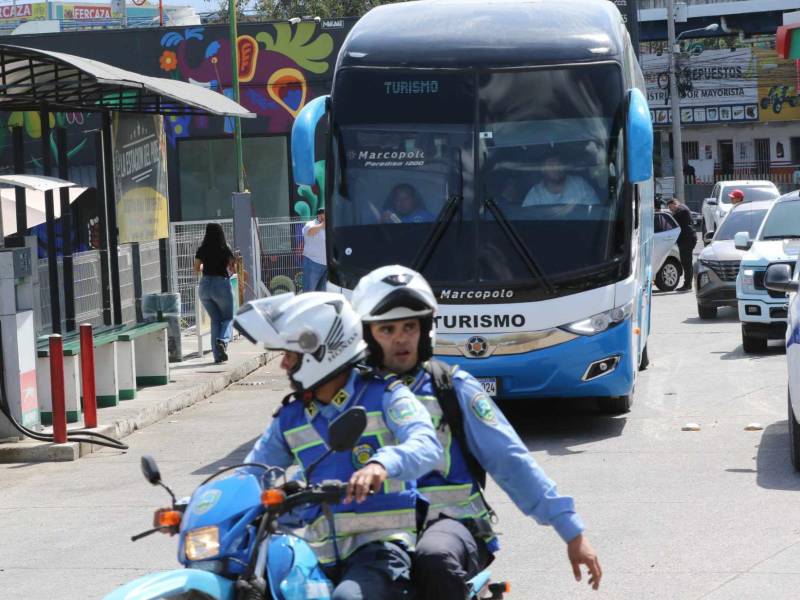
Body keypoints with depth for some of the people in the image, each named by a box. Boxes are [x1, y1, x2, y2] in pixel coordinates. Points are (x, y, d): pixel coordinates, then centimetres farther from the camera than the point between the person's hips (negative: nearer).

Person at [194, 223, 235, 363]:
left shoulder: (202, 250, 0)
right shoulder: (226, 250, -6)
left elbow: (196, 269, 6)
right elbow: (232, 267, -1)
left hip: (205, 285, 3)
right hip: (222, 284, -3)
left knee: (215, 319, 13)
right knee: (228, 317, 13)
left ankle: (217, 354, 6)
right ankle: (222, 340, -17)